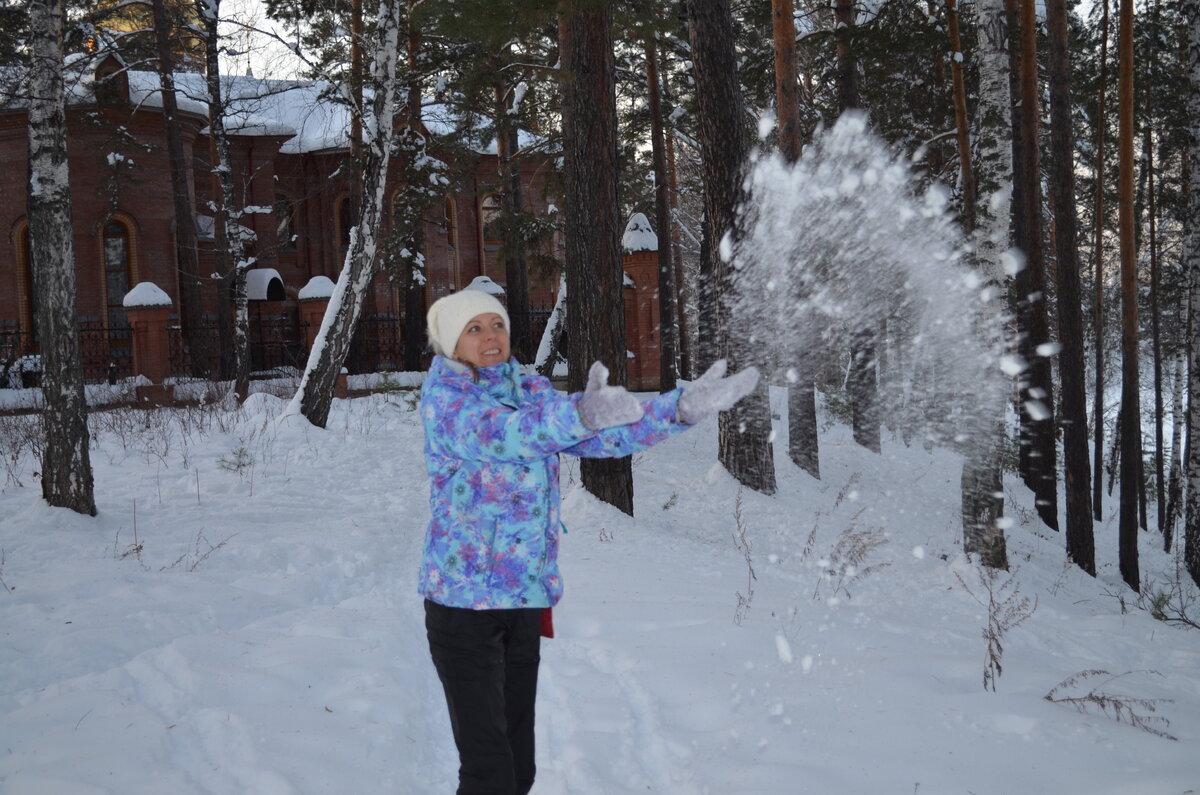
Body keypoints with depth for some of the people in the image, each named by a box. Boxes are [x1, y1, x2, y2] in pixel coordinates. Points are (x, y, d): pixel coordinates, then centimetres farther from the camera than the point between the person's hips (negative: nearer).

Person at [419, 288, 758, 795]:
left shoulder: (530, 391, 9)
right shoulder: (444, 398, -10)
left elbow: (607, 436, 3)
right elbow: (497, 435, -30)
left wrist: (683, 406, -12)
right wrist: (580, 416, -49)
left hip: (526, 599, 6)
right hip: (463, 598, -6)